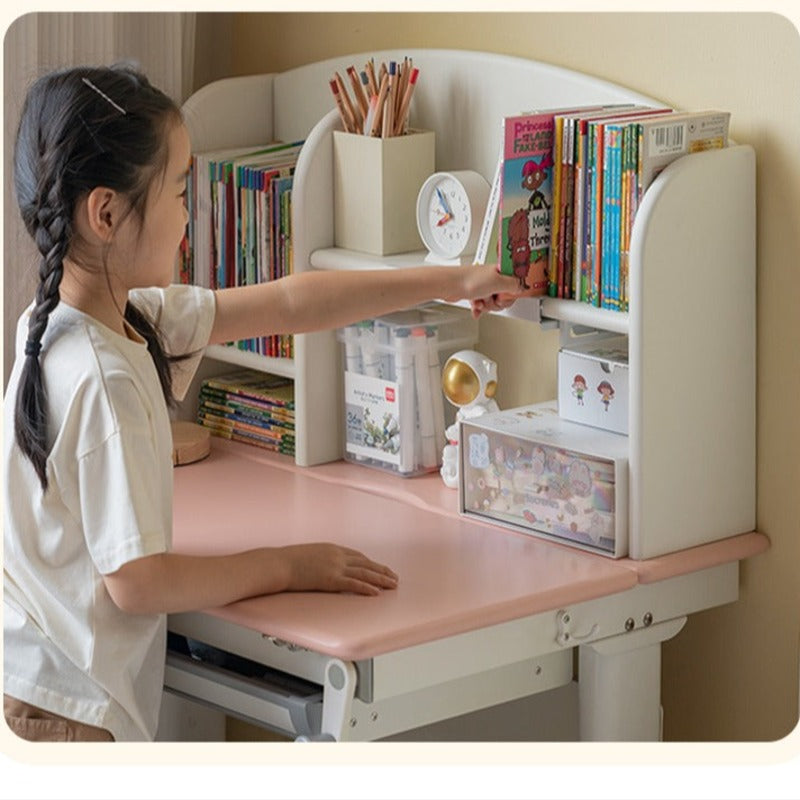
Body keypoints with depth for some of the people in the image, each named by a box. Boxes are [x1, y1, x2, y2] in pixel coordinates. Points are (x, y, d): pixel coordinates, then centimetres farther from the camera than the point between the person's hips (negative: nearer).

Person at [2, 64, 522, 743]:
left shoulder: (134, 317, 3)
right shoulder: (103, 380, -24)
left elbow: (286, 305, 13)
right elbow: (137, 581, -23)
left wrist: (448, 282, 18)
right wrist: (288, 568, -10)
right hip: (68, 710, -9)